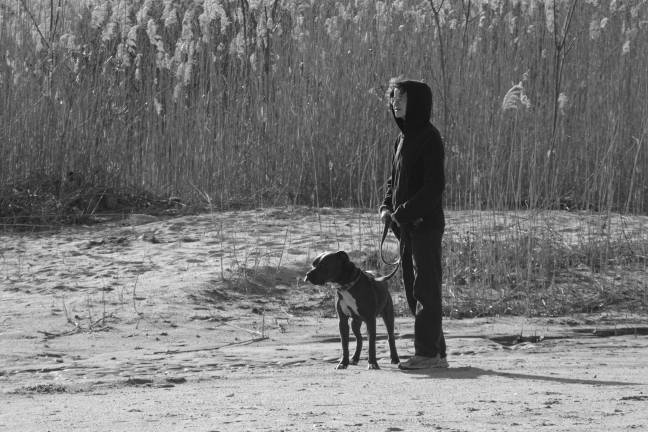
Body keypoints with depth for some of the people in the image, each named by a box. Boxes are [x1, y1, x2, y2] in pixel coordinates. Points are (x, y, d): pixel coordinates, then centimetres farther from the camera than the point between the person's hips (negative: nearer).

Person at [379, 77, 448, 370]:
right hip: (406, 225, 9)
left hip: (426, 223, -9)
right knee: (413, 289, 10)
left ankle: (427, 352, -6)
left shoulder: (429, 137, -11)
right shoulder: (403, 139, 15)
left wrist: (405, 211, -18)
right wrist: (386, 206, 5)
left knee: (426, 287, -7)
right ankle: (436, 351, 15)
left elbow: (434, 185, -17)